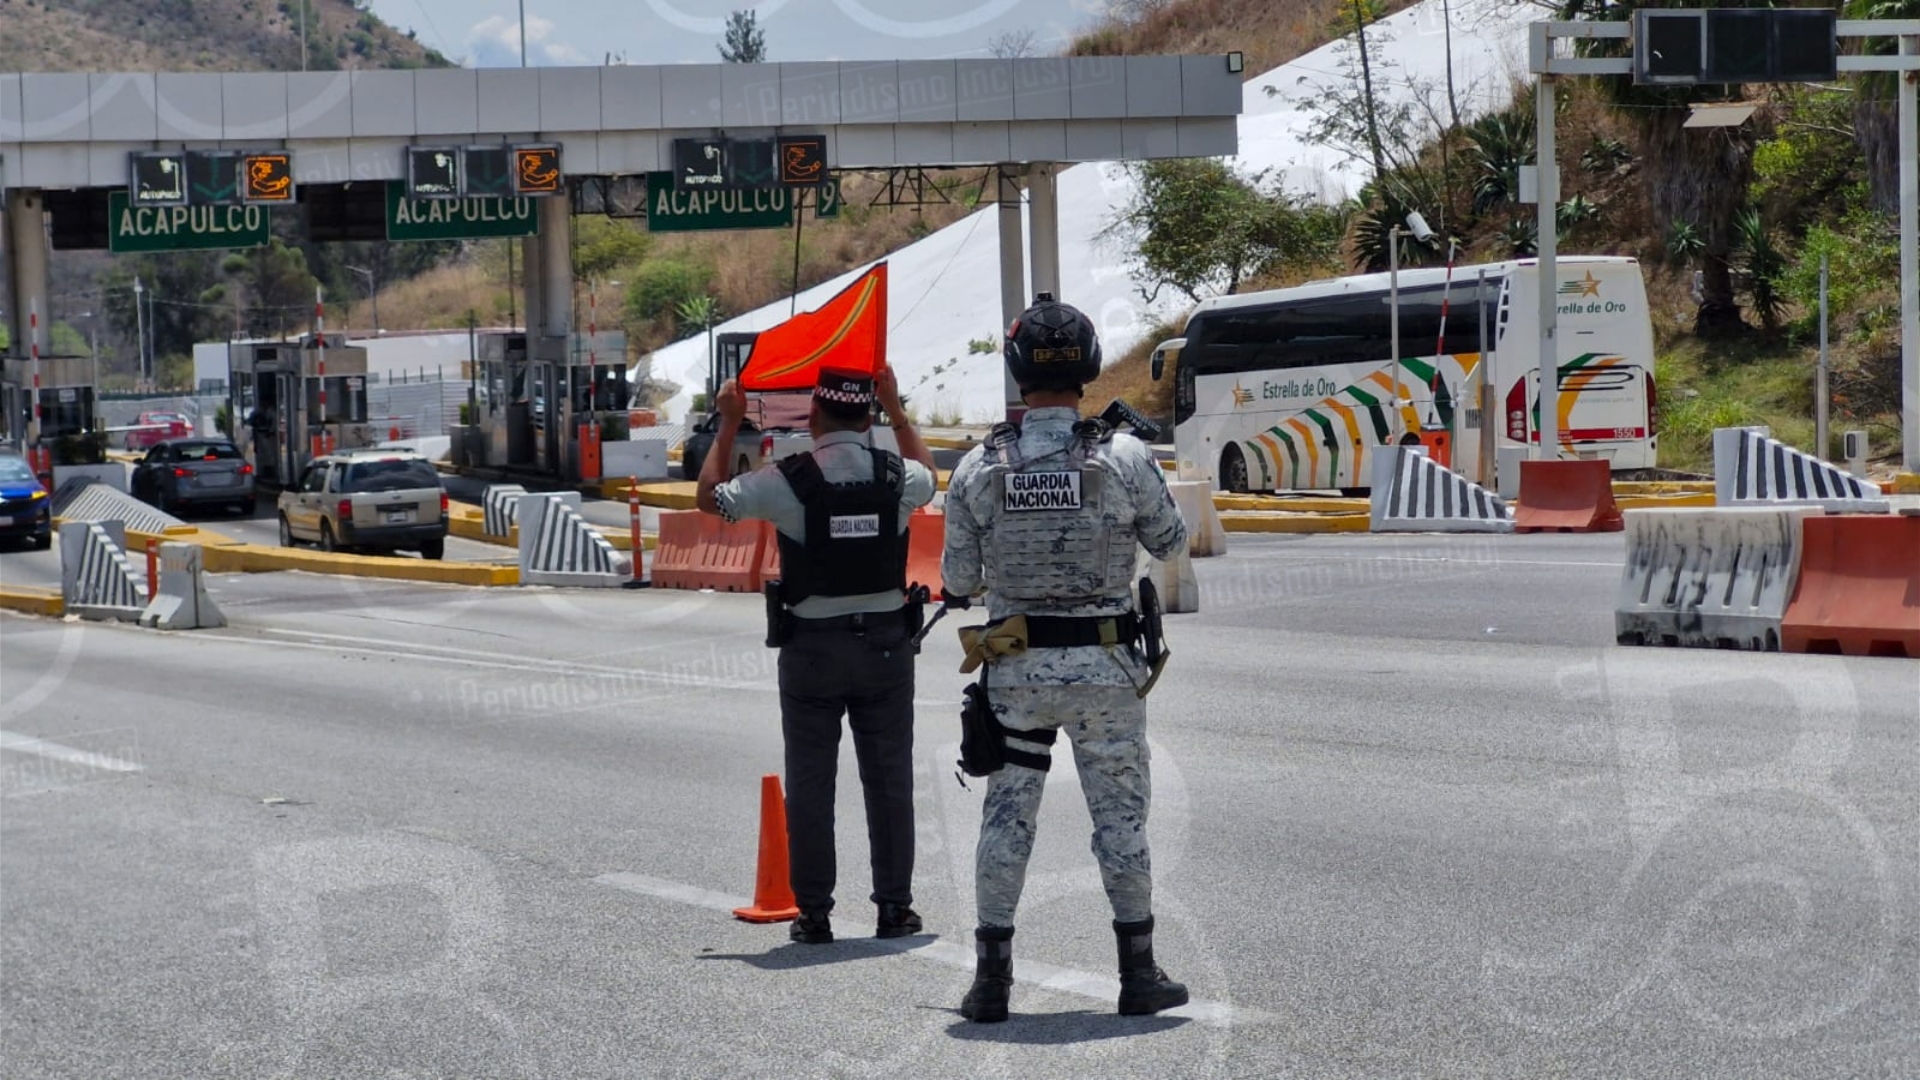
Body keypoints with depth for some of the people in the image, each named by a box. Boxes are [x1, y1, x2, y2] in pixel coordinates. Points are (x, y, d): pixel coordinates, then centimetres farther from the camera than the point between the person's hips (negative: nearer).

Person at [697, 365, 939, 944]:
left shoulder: (789, 480, -12)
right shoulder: (897, 476, -3)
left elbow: (711, 498, 3)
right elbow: (928, 474, 24)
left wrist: (728, 424, 12)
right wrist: (896, 410, 32)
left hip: (812, 647, -2)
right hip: (885, 643, 2)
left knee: (810, 782, 5)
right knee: (889, 777, 9)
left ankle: (814, 913, 7)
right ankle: (894, 906, 12)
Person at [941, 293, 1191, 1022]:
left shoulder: (979, 468, -6)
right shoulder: (1125, 458, -10)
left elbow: (958, 582, 0)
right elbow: (1169, 543, 6)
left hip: (1015, 668, 1)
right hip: (1105, 665, -1)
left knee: (1006, 816, 10)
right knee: (1120, 815, 9)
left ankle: (991, 977, 10)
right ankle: (1138, 975, 14)